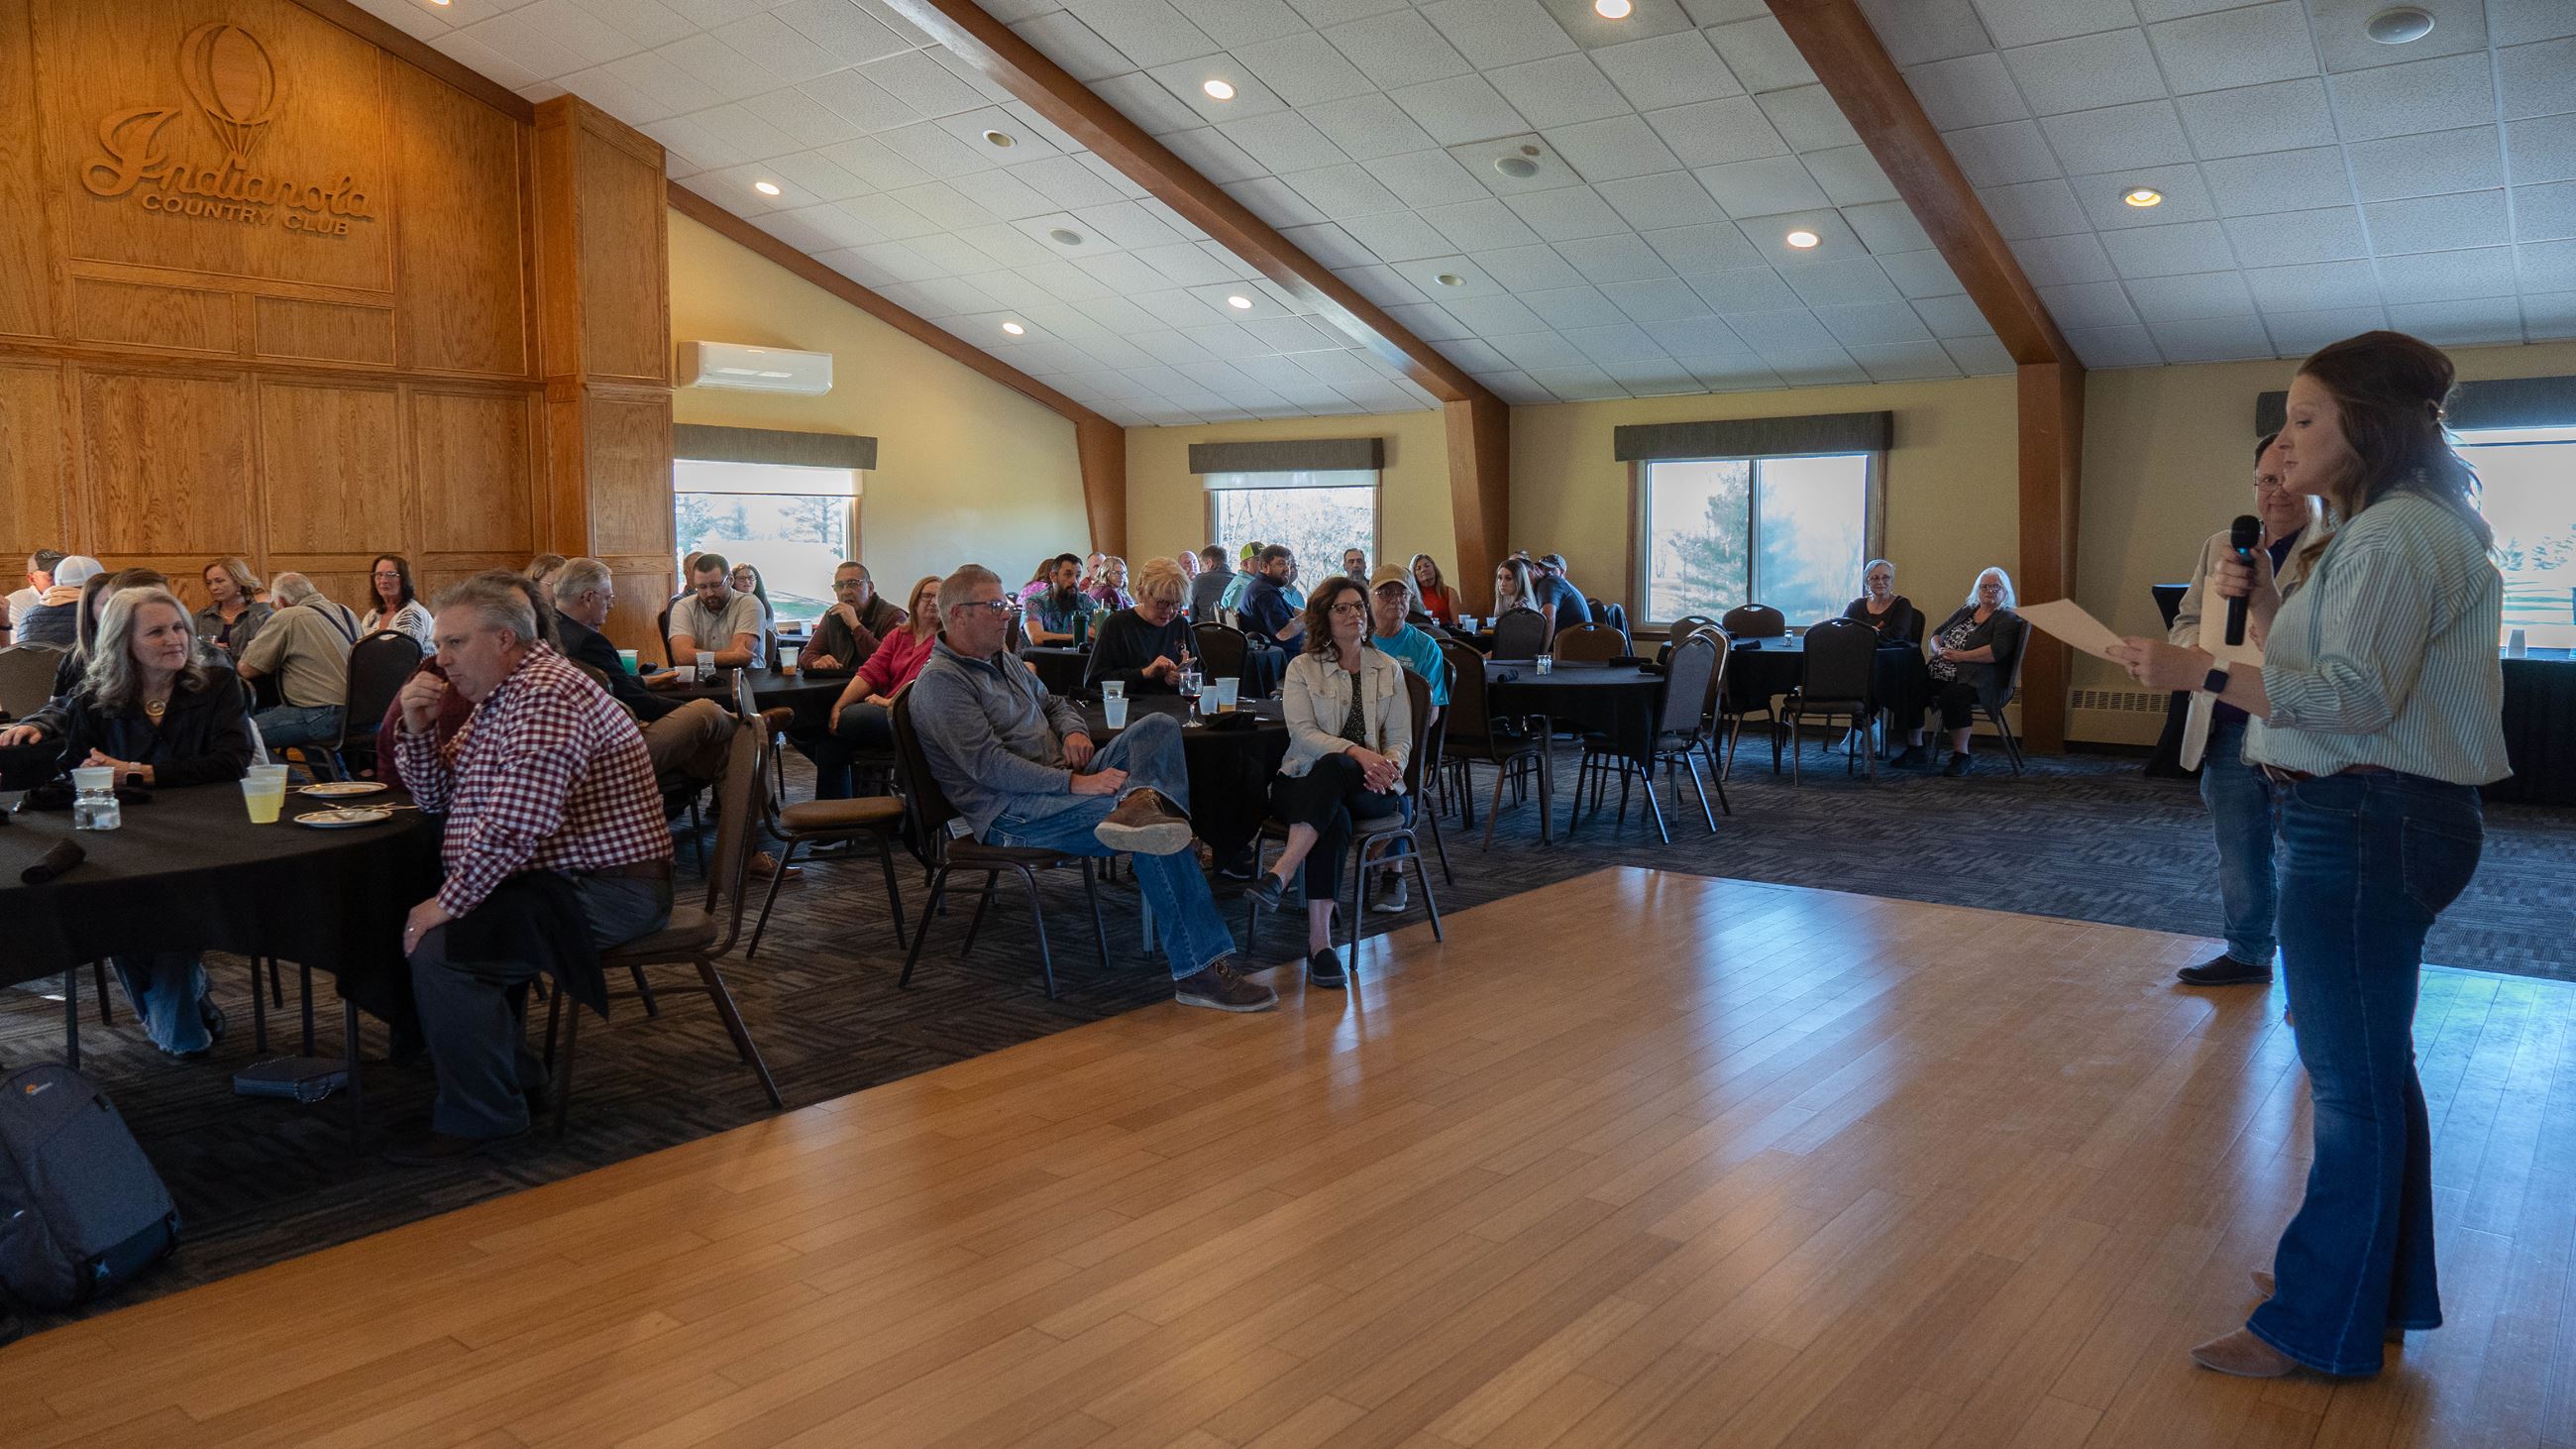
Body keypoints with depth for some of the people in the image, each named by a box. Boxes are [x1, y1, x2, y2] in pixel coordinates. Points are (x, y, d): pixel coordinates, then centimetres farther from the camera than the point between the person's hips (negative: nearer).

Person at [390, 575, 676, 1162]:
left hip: (603, 890, -11)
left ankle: (480, 1116, -6)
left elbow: (515, 823, -30)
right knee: (418, 928, 18)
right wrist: (418, 729, 4)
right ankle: (513, 1069, 25)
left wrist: (450, 902, -20)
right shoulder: (500, 697, 16)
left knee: (439, 950, -22)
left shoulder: (545, 697, -20)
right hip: (560, 878, 11)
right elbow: (437, 797, 22)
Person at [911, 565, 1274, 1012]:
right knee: (1156, 836, -27)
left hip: (1060, 783, 10)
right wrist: (1074, 783, -25)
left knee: (1159, 727, -5)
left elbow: (1055, 704, 34)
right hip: (1014, 815, -10)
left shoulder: (1004, 662, 21)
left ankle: (1142, 801, -38)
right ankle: (1199, 969, -27)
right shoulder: (940, 681, -8)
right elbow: (987, 765, -19)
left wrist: (1074, 730, 7)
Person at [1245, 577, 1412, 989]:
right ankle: (1319, 942, -43)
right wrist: (1358, 751, -23)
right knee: (1336, 819, -38)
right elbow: (1303, 732, -7)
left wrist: (1388, 765, -16)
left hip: (1370, 788, 1)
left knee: (1333, 766, -37)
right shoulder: (1302, 668, 8)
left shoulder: (1389, 670, 16)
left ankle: (1281, 872, -48)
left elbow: (1401, 738, 9)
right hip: (1304, 781, -1)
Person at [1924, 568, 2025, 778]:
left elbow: (1997, 651, -13)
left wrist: (1961, 656, -14)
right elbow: (1936, 634, 23)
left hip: (1972, 681, -6)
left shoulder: (2008, 619, 3)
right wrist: (1938, 650, 0)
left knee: (1953, 696, -37)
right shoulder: (1966, 611, 24)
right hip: (1939, 675, 7)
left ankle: (1961, 755, -24)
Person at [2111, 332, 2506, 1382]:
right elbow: (2311, 669, 18)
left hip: (2372, 824, -11)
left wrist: (2201, 673, -26)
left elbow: (2356, 695, -24)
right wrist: (2259, 601, 5)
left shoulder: (2400, 535, -16)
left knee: (2351, 1076, -2)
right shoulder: (2368, 532, 18)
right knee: (2367, 1067, 19)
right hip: (2361, 820, 11)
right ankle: (2379, 1284, 34)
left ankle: (2324, 1325, 10)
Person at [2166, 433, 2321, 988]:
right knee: (2239, 862, 18)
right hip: (2229, 730, 6)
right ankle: (2247, 955, 34)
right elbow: (2184, 624, 17)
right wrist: (2200, 647, -6)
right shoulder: (2219, 545, 12)